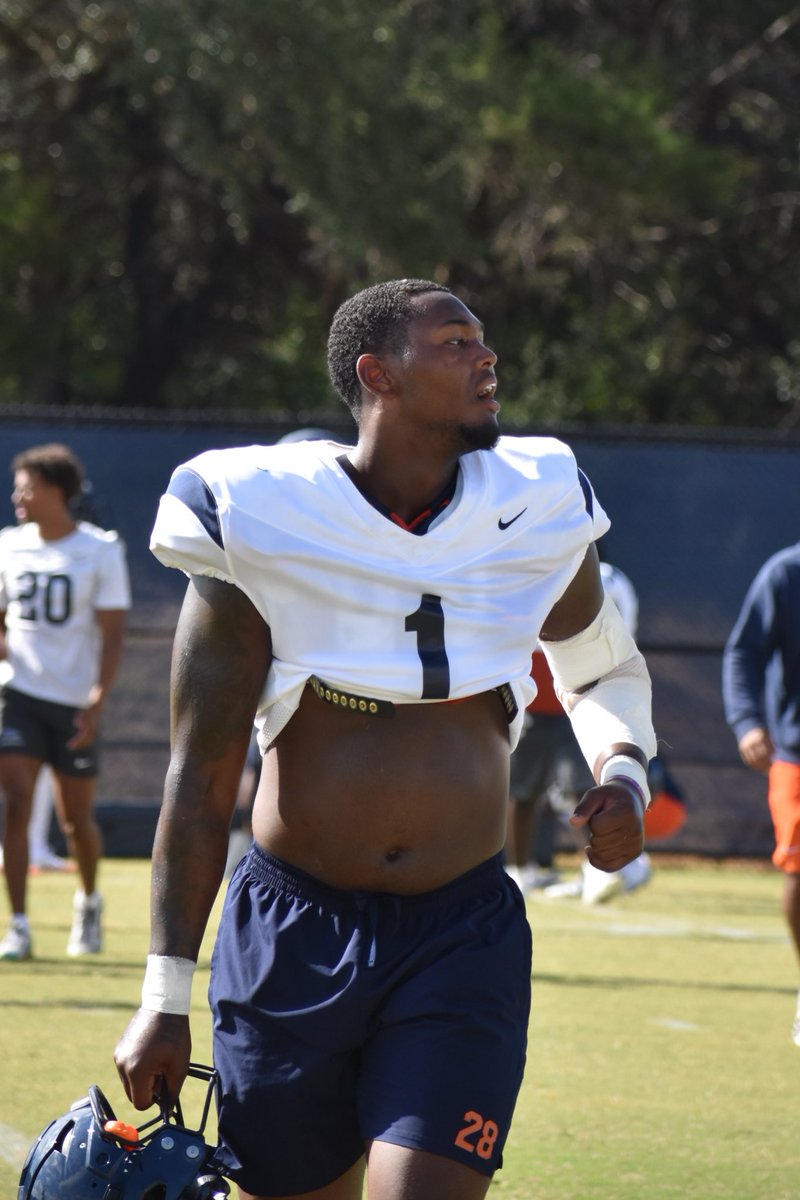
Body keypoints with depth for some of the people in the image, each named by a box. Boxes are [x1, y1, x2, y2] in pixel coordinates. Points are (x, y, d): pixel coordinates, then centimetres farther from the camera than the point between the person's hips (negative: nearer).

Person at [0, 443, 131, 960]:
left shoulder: (101, 551, -5)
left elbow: (112, 634, -7)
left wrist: (98, 701, -17)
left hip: (76, 703, -2)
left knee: (77, 817, 6)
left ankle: (89, 900, 35)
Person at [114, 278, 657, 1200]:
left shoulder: (537, 517, 2)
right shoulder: (262, 521, -6)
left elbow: (603, 667, 24)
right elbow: (200, 778, -3)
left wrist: (622, 769, 0)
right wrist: (165, 999, -5)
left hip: (464, 937, 1)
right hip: (292, 935, -1)